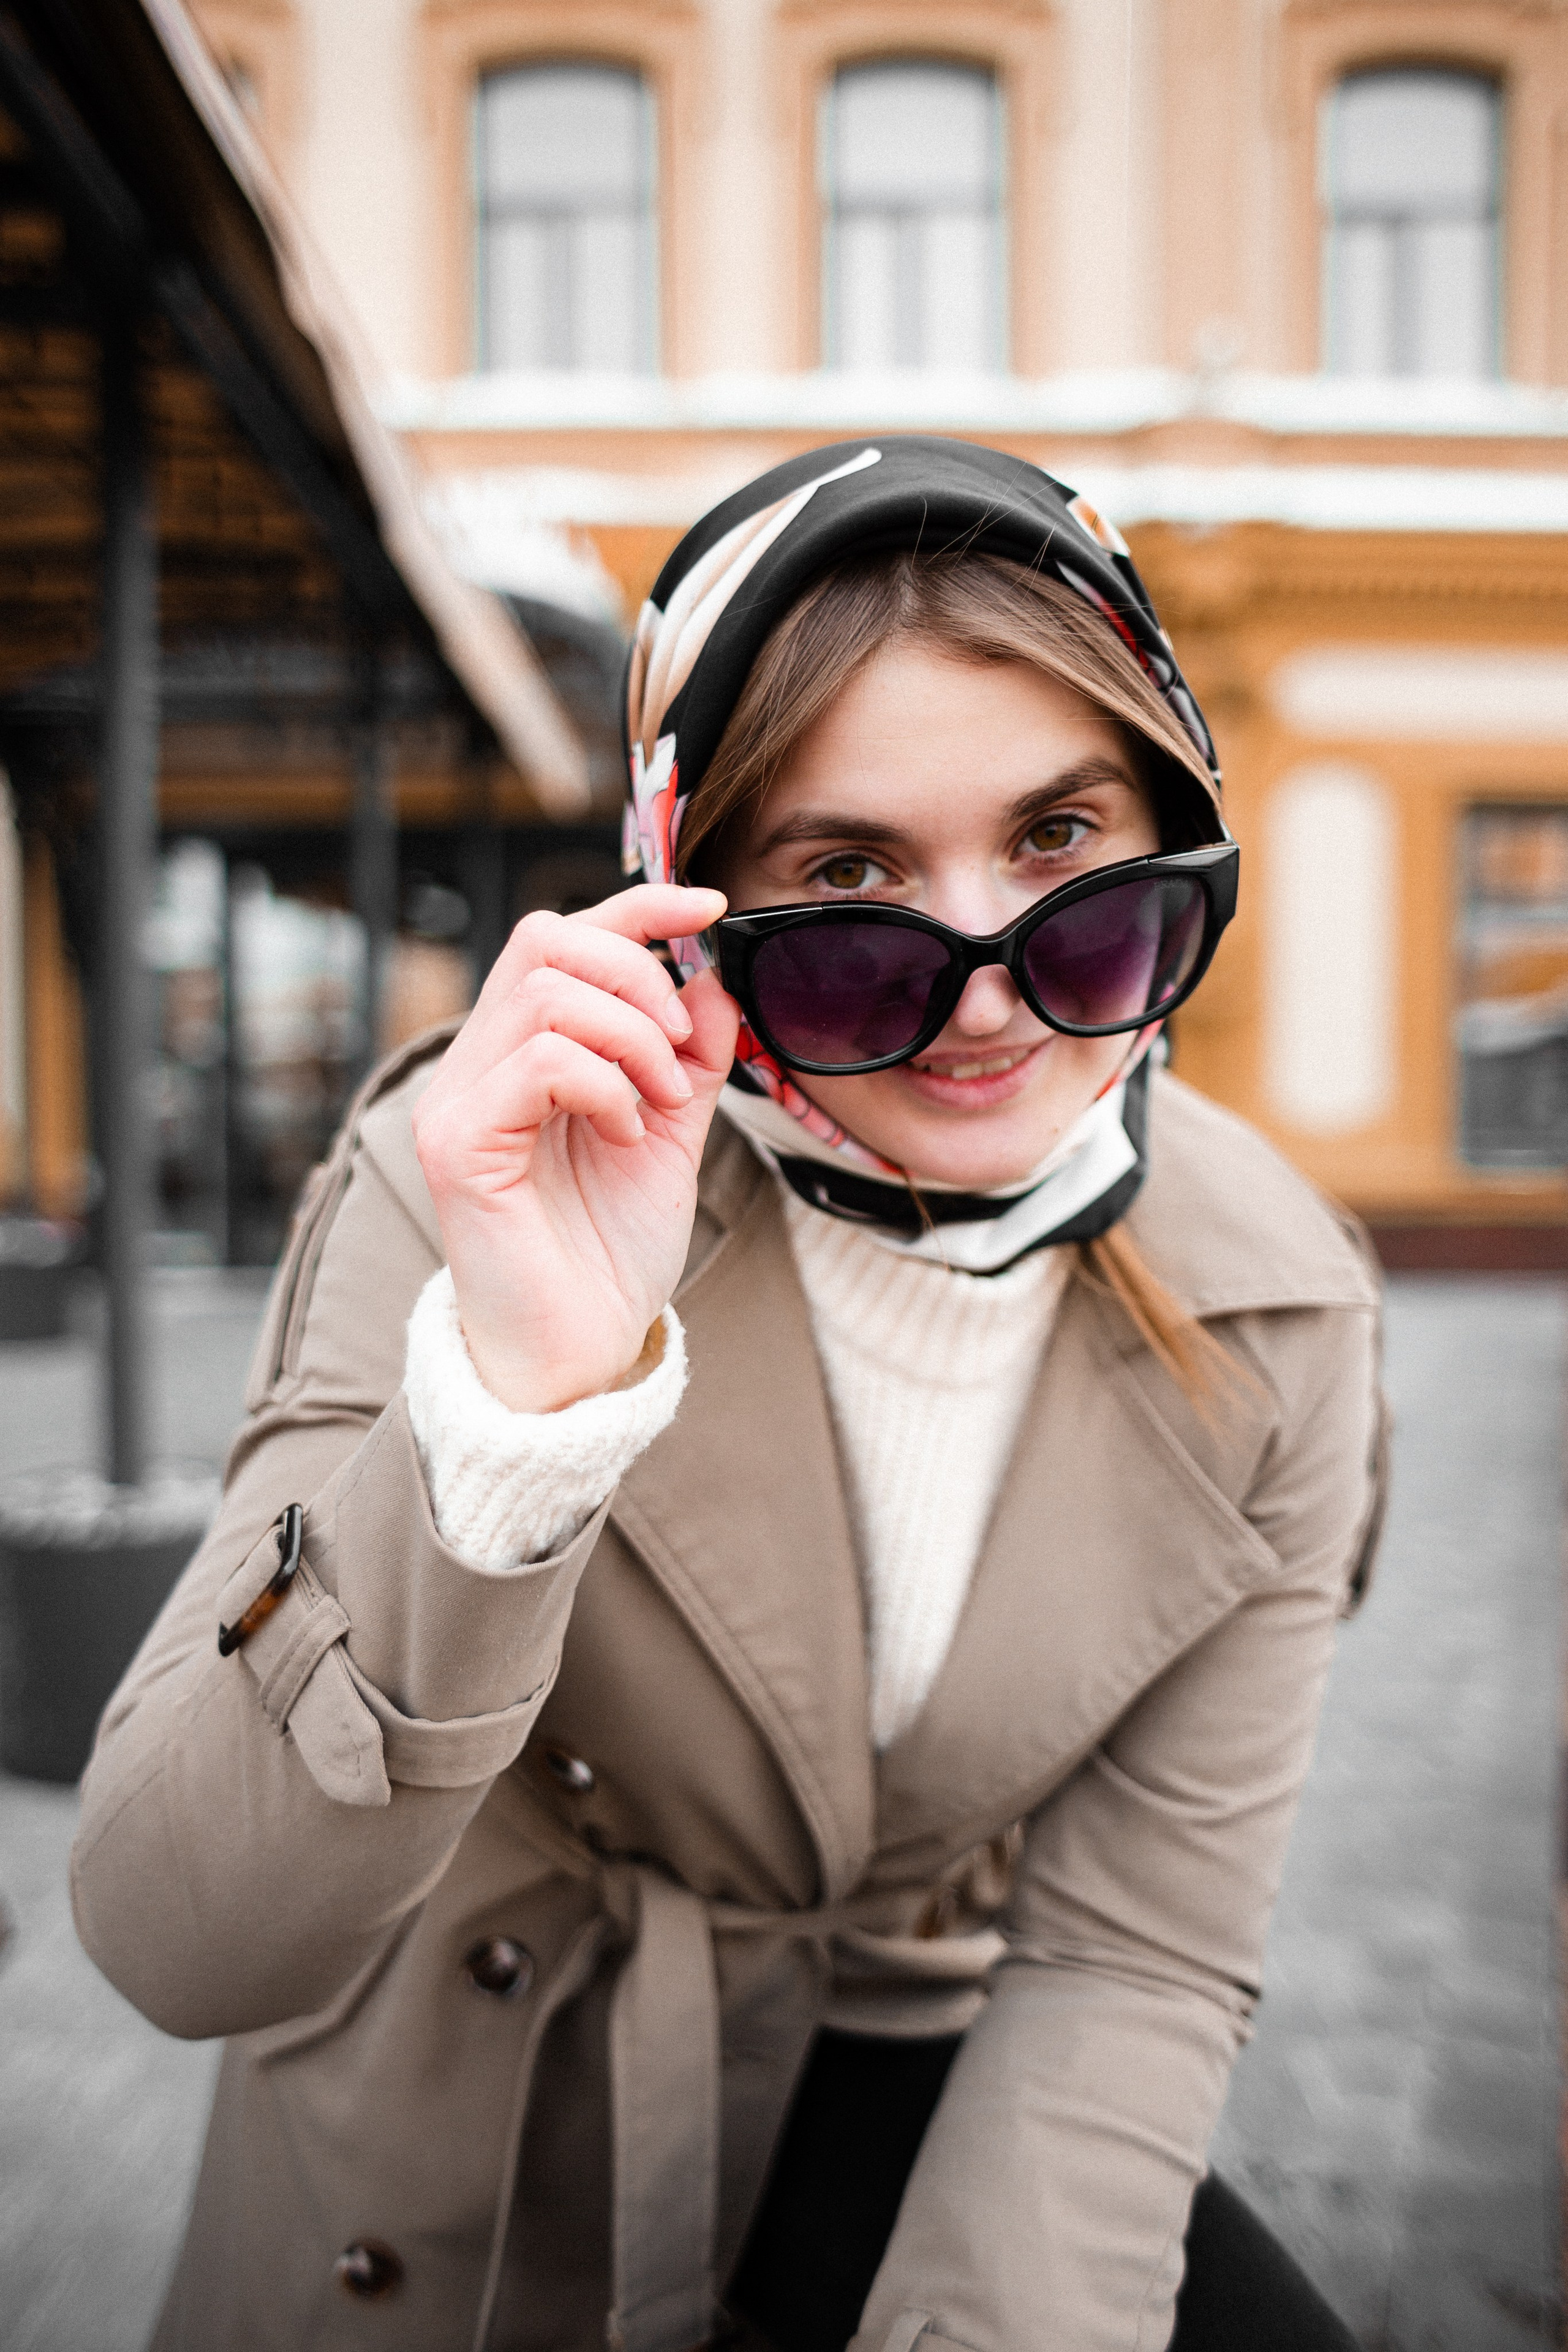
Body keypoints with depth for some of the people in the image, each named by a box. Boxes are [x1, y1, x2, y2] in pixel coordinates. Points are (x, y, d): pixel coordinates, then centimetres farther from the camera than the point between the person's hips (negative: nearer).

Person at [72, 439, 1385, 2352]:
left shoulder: (1275, 1318, -14)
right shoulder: (489, 1174, -23)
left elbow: (1134, 1950, -9)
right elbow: (184, 1950, -30)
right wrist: (519, 1397, -44)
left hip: (906, 2087, 2)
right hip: (464, 2119, -1)